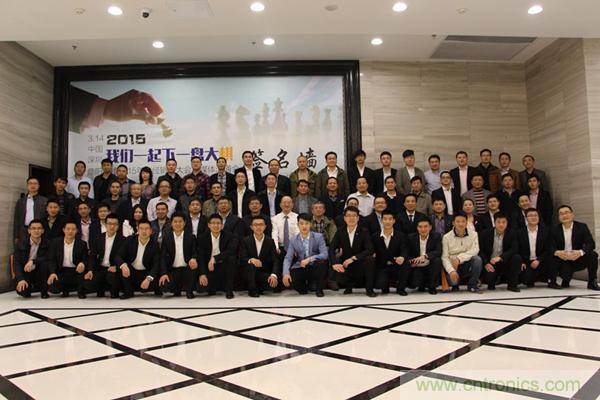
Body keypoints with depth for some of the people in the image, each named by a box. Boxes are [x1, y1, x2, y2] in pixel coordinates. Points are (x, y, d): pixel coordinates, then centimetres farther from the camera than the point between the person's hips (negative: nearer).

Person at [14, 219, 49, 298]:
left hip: (39, 273, 0)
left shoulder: (47, 244, -5)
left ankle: (44, 291, -13)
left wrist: (33, 261, -31)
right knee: (22, 291, -27)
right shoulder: (21, 245, -4)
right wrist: (21, 279, -26)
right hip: (25, 273, 0)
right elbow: (16, 263, -12)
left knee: (44, 263, -31)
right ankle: (29, 287, 14)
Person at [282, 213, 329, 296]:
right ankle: (303, 288, 10)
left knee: (322, 262, -35)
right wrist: (286, 273, -25)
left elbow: (325, 254, -17)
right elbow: (288, 259, -6)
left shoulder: (318, 237, -6)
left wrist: (309, 259, -31)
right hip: (301, 269, 2)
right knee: (287, 278, -27)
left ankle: (319, 289, -8)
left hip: (315, 268, -1)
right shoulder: (293, 240, 0)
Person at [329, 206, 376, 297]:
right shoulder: (340, 232, 0)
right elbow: (331, 249, -7)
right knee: (337, 275, -29)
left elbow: (370, 250, -19)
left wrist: (353, 258, -29)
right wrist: (334, 263, -25)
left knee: (369, 259, -33)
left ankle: (369, 289, -11)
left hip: (360, 264, -2)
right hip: (345, 265, 2)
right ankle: (349, 285, 11)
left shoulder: (364, 232, -6)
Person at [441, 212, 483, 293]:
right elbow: (445, 257, -8)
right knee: (452, 280, -31)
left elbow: (475, 250, -15)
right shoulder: (446, 237, -4)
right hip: (452, 266, -2)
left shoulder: (473, 234, 0)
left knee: (477, 259, -29)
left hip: (467, 265, 2)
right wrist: (451, 271, -25)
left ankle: (472, 285, -8)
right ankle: (455, 284, 10)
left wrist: (459, 258, -25)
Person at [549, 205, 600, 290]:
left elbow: (591, 244, -14)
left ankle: (592, 282, -7)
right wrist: (557, 252, -33)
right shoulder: (555, 230, -2)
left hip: (578, 259, 1)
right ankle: (566, 280, 11)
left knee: (592, 255, -28)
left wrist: (580, 252, -34)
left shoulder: (582, 227, -3)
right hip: (564, 261, -1)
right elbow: (551, 247, -8)